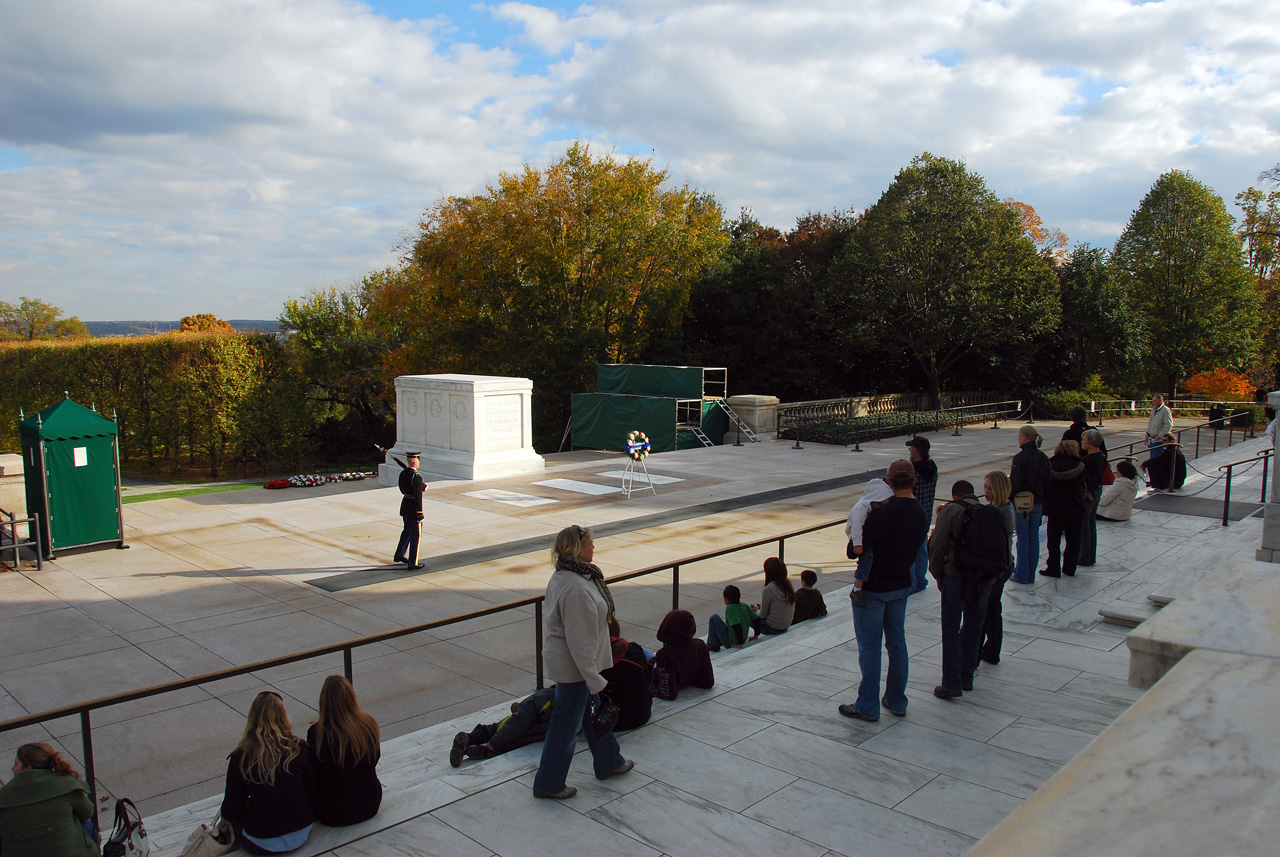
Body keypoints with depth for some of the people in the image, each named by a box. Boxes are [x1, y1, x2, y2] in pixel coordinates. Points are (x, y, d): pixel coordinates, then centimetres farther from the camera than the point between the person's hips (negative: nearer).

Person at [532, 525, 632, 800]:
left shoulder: (562, 576, 2)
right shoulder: (576, 589, -30)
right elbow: (580, 640, -28)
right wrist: (595, 680, -21)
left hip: (564, 659, 10)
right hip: (573, 666, -10)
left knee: (593, 710, 25)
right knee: (566, 725, 7)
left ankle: (608, 762, 44)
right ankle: (549, 784, 24)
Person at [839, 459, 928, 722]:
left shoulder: (885, 513, -23)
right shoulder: (921, 514, 1)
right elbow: (914, 551, 9)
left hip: (873, 588, -7)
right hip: (902, 585, 7)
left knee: (869, 645, 3)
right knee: (897, 641, 16)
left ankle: (868, 706, 12)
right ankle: (897, 702, 27)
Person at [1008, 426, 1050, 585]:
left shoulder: (1020, 458, -15)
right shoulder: (1043, 458, 5)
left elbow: (1014, 483, -16)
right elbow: (1047, 483, 9)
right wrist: (1043, 502, 16)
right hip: (1038, 503, 6)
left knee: (1023, 538, 1)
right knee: (1034, 538, 11)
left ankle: (1021, 575, 6)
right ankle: (1031, 574, 17)